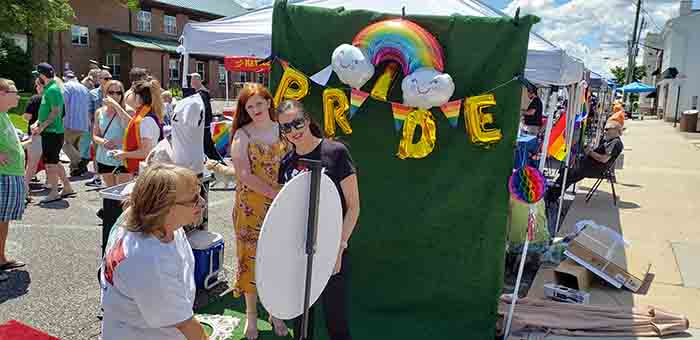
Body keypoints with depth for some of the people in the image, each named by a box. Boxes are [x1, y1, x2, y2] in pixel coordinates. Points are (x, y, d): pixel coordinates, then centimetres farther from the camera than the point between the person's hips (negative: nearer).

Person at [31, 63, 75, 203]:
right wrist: (37, 123, 8)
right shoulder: (48, 88, 15)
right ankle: (67, 188, 22)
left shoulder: (52, 89, -15)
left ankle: (54, 193, 6)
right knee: (55, 162, 15)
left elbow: (55, 112, -21)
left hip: (52, 132, -10)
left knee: (50, 163, -2)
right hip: (51, 131, 10)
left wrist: (41, 127, -18)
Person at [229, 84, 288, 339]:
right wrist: (275, 194, -20)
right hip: (252, 209, -2)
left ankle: (275, 312, 28)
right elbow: (244, 174, -14)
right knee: (251, 258, 6)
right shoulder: (242, 135, -4)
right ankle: (251, 315, 24)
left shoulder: (283, 130, 4)